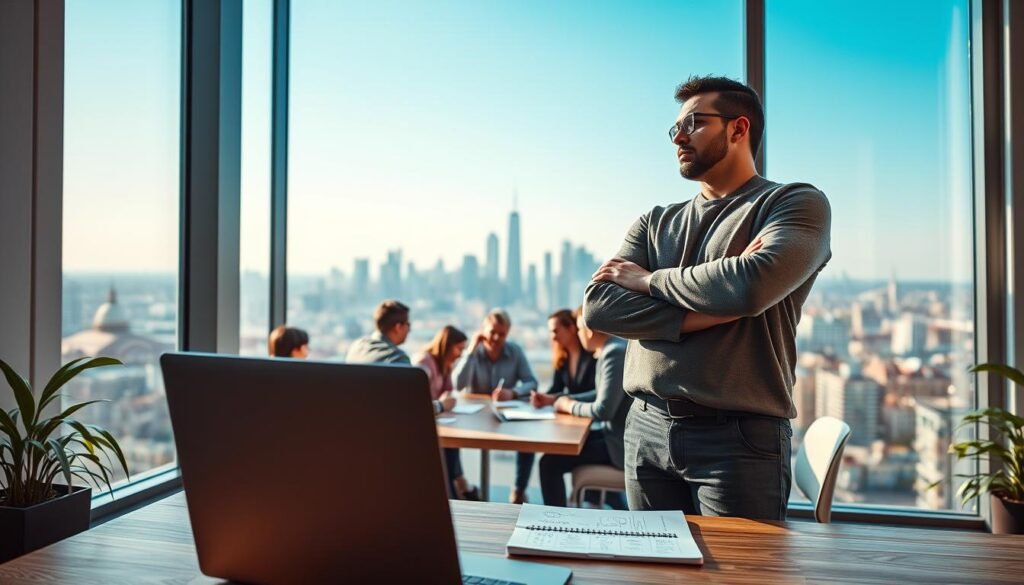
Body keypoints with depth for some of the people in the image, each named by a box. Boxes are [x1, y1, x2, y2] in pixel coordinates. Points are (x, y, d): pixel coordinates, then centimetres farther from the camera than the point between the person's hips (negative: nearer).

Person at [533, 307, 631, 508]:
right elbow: (600, 395, 19)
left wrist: (569, 406, -7)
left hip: (621, 443, -10)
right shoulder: (612, 349, 9)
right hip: (617, 433, 10)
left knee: (549, 463, -12)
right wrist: (554, 399, 15)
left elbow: (602, 410, -26)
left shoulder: (614, 353, -22)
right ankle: (612, 504, 37)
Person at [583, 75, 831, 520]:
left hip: (738, 436, -4)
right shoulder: (657, 222, 13)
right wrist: (707, 311, -14)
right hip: (646, 428, 5)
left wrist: (650, 280, -6)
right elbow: (598, 307, -2)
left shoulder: (796, 203, -1)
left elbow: (752, 285, -22)